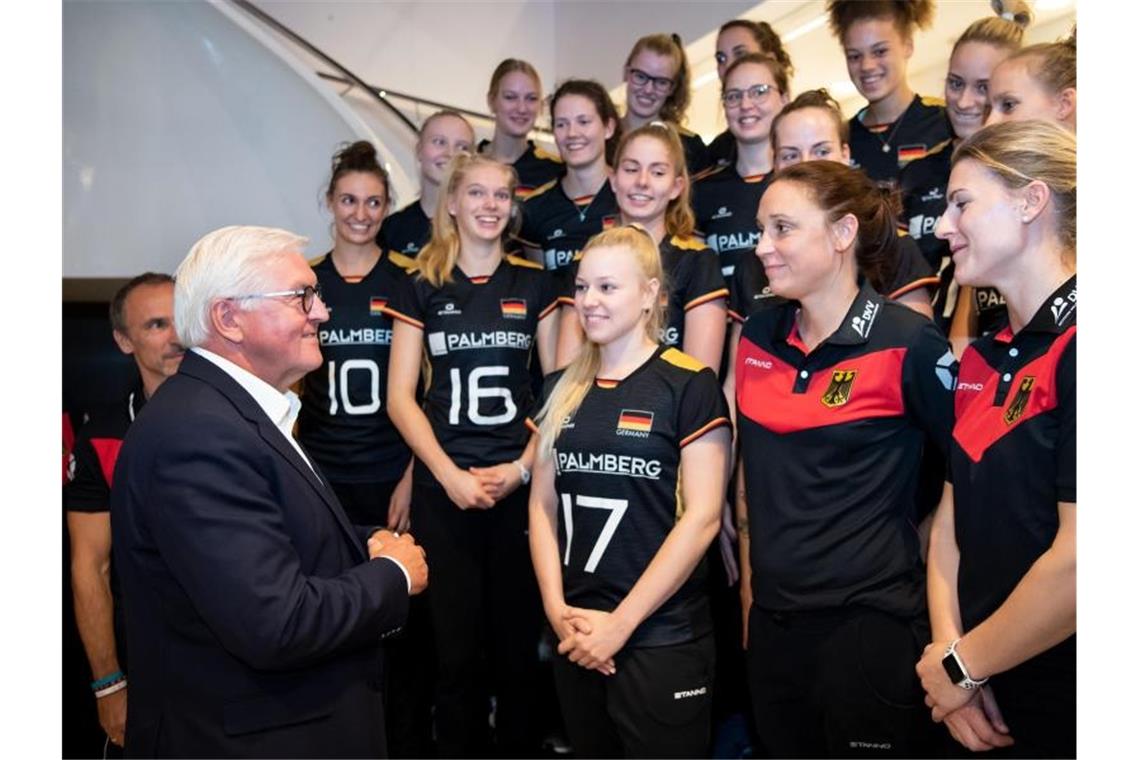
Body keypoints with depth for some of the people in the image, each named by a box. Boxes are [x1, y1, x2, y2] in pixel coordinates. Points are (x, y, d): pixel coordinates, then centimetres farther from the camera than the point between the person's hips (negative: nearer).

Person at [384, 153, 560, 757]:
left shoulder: (534, 283, 5)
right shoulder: (420, 286, 4)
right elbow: (400, 397, 1)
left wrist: (523, 467, -8)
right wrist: (450, 475, -10)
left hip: (520, 486, 0)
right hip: (442, 490, 0)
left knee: (518, 640, 9)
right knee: (456, 646, 7)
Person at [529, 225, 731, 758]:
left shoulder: (689, 385, -8)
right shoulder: (562, 389, 7)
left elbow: (702, 517, -13)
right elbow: (543, 505, 8)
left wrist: (621, 623, -13)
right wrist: (557, 609, -4)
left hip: (662, 637, -5)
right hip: (576, 637, 5)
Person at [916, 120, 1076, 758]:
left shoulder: (1072, 350, -19)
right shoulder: (983, 360, 7)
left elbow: (1079, 560, -24)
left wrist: (964, 664, -11)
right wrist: (947, 648, -5)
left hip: (1063, 706, -7)